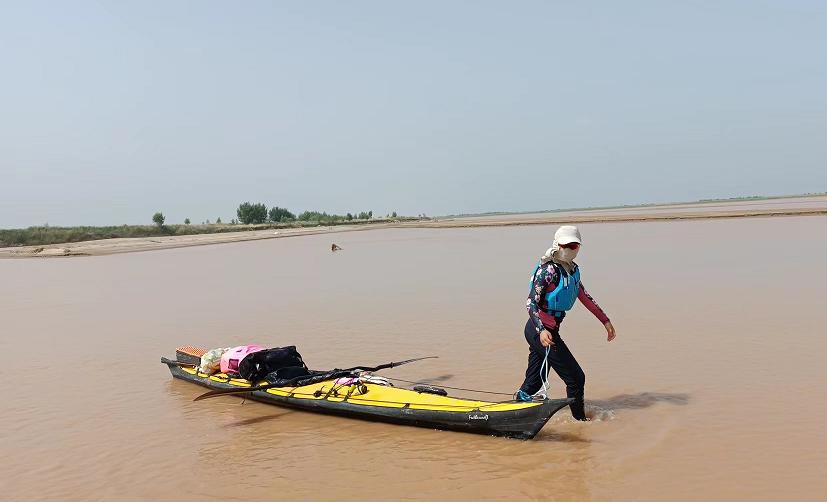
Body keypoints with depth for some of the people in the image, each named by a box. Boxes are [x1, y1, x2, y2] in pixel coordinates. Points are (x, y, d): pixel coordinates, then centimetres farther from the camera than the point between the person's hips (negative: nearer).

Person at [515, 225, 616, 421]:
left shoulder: (573, 269, 10)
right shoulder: (548, 270, -17)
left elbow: (585, 297, 21)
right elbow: (531, 303, -20)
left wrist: (605, 320, 21)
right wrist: (542, 330, -33)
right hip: (540, 331, -8)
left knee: (533, 383, 14)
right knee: (575, 378, -2)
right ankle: (580, 419, 12)